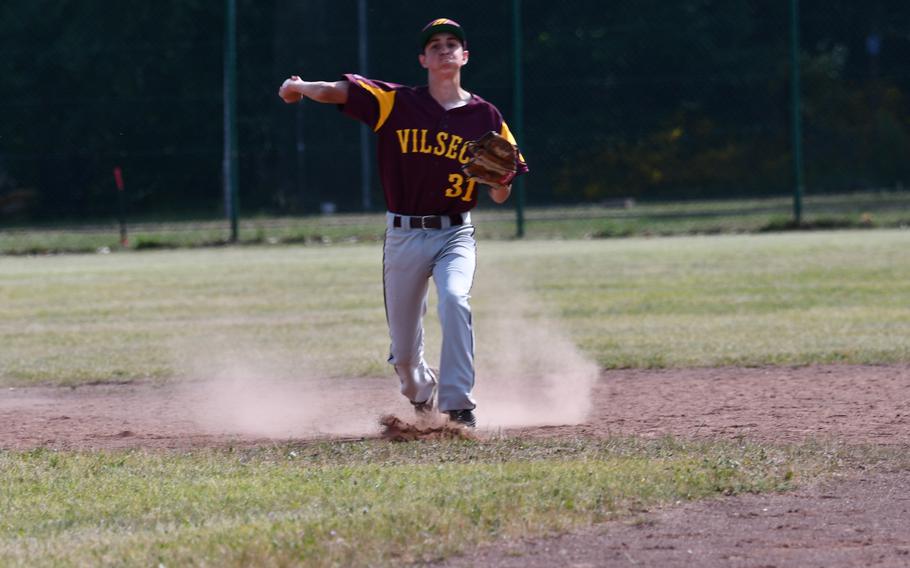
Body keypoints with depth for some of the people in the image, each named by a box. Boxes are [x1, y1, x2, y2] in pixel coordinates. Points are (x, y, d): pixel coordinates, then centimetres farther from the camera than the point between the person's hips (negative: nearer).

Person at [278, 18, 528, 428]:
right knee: (403, 351, 7)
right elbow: (337, 92, -6)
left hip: (455, 235, -1)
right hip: (404, 236, 1)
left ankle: (458, 406, -29)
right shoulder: (397, 103, 1)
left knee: (454, 301, -32)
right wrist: (301, 87, -18)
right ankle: (421, 395, 41)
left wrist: (501, 178, -18)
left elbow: (500, 197, 1)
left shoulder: (485, 117, 2)